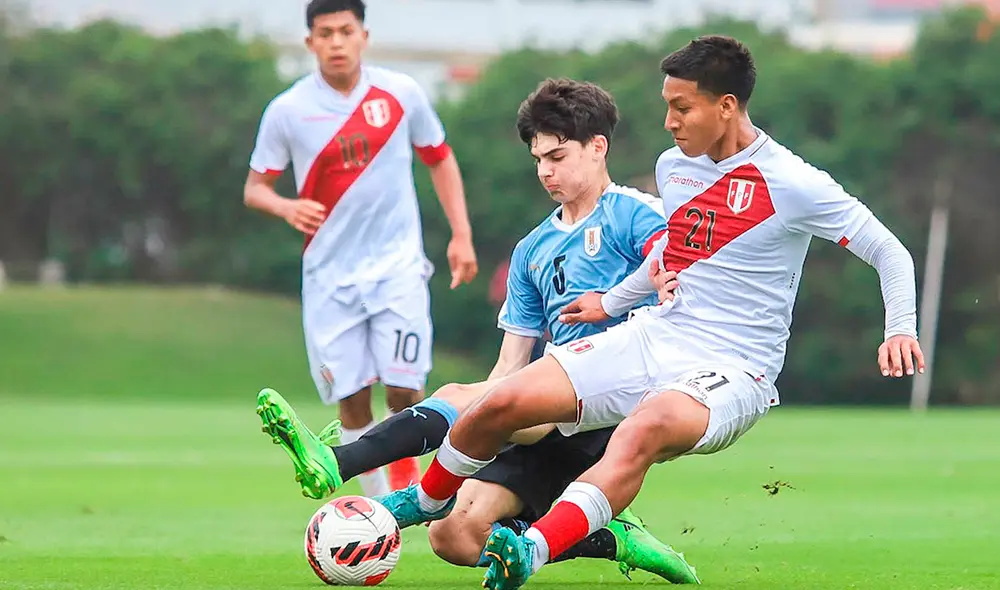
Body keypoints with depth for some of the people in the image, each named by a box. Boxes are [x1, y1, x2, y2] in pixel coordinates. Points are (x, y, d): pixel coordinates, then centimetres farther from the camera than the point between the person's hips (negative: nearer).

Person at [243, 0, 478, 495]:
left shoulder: (400, 94, 0)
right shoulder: (287, 111, -3)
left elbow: (440, 159, 13)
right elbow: (254, 188, 3)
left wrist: (461, 235, 5)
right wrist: (287, 208, -20)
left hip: (397, 263, 0)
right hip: (330, 272, 0)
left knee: (404, 388, -11)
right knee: (352, 399, -2)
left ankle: (406, 477, 14)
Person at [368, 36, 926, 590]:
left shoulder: (793, 184, -12)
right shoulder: (674, 167, 9)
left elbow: (891, 253, -6)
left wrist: (901, 329, -21)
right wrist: (614, 301, 32)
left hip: (730, 372, -6)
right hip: (652, 338, 6)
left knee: (644, 428, -41)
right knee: (501, 404, -7)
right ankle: (426, 500, 23)